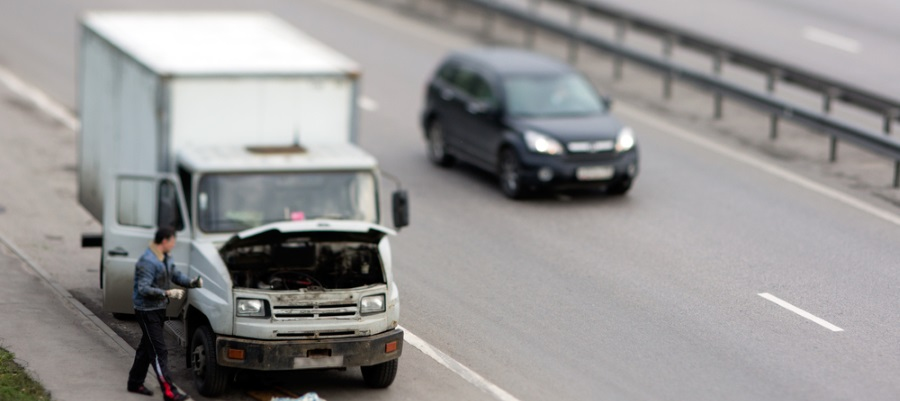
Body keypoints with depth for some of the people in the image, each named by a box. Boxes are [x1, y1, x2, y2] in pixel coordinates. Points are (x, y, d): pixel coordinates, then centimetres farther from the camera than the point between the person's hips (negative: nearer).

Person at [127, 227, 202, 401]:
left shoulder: (165, 258, 8)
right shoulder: (147, 262, -23)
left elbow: (175, 274, 16)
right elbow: (143, 289, -28)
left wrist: (191, 282, -3)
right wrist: (167, 293, -36)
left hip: (159, 309, 10)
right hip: (147, 311, -10)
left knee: (147, 347, 19)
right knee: (159, 351, -10)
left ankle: (135, 383, 33)